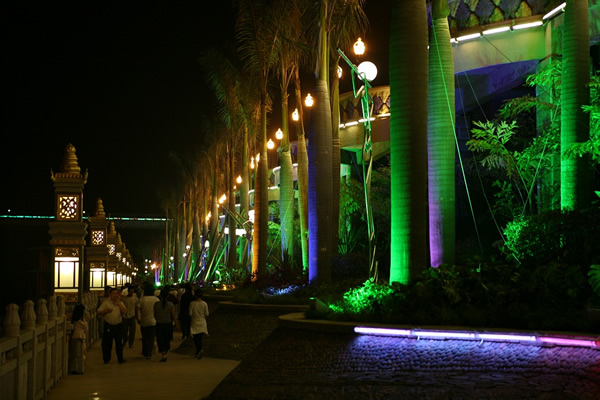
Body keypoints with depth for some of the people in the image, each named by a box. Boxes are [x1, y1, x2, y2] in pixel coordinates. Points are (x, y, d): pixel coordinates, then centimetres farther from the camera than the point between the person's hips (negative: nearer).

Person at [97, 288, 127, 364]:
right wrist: (106, 311, -17)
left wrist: (118, 303, -11)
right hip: (108, 325, -1)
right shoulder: (106, 302, 2)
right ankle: (106, 359, 16)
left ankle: (120, 359, 14)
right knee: (106, 343, 3)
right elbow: (99, 312, -1)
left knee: (119, 343, 5)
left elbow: (125, 312, -7)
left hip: (118, 325, 2)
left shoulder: (120, 303, 8)